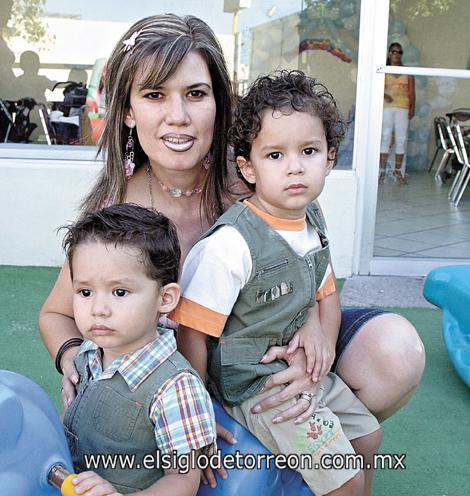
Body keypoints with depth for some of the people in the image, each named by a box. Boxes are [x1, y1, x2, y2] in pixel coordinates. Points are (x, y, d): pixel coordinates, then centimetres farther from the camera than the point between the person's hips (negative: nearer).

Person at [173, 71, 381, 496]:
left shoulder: (312, 224, -3)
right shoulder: (230, 244, -27)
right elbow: (191, 333, -23)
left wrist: (318, 331, -7)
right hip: (255, 386, -8)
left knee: (369, 436, 23)